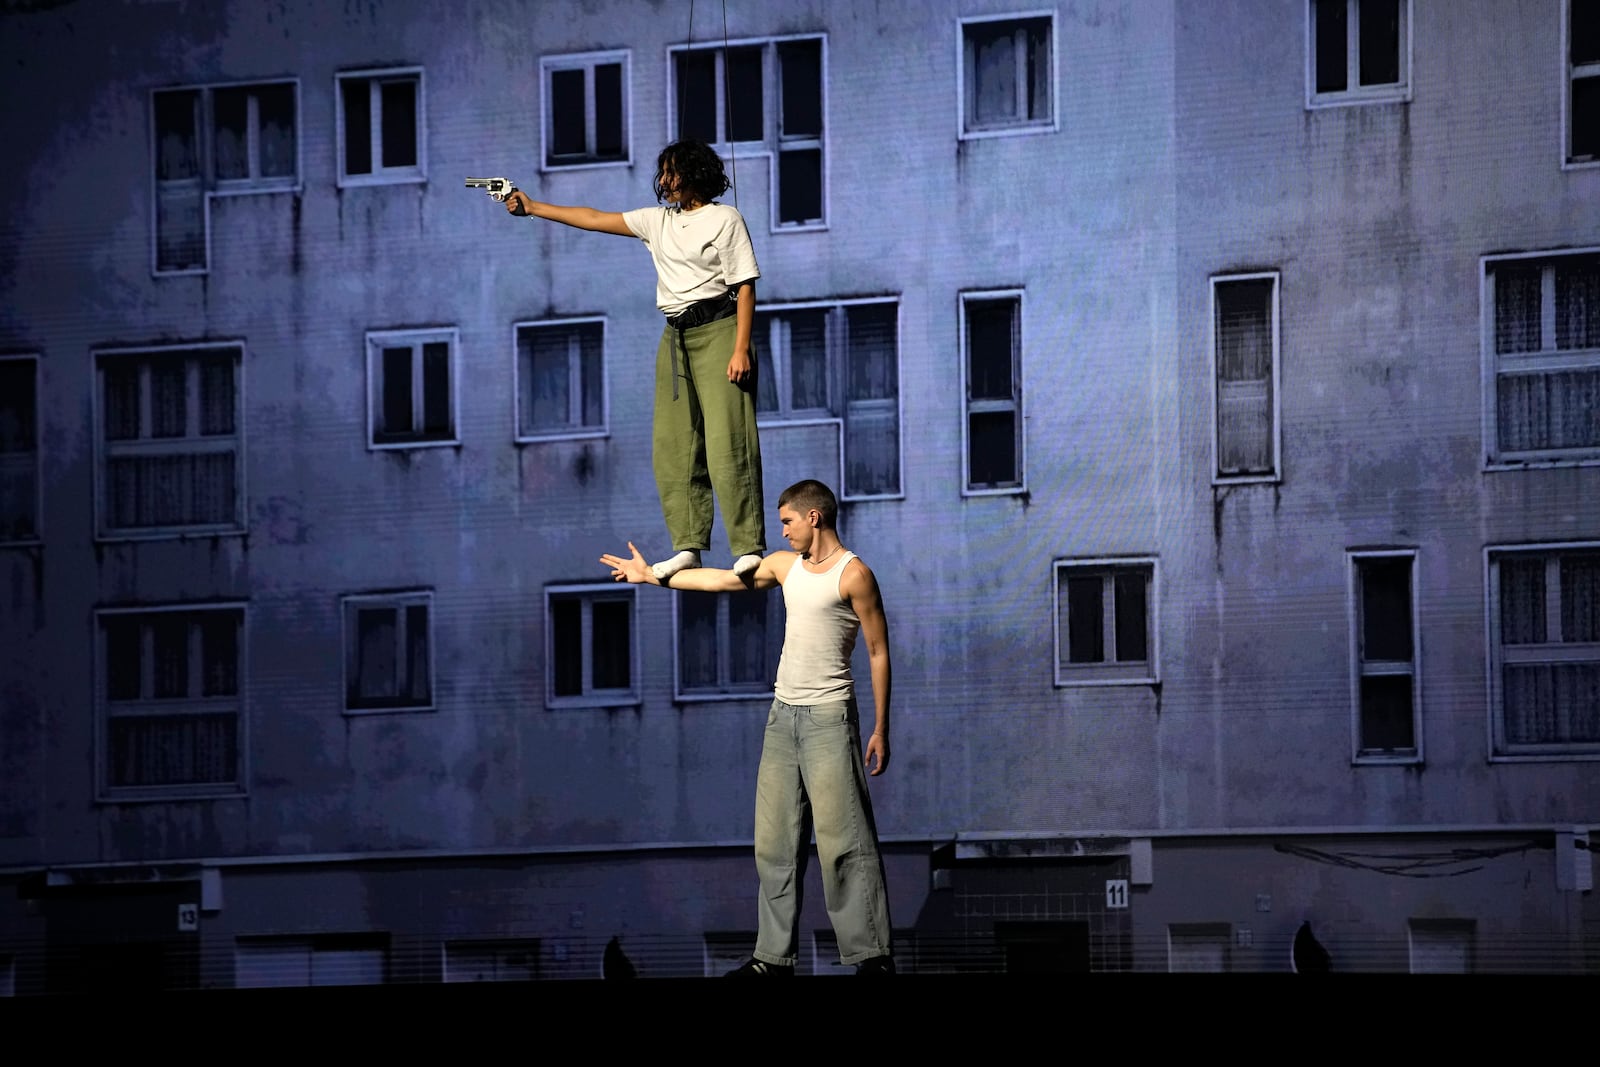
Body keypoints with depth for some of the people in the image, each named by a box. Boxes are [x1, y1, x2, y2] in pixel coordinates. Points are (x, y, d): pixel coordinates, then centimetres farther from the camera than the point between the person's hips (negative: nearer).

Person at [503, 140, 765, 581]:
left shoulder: (724, 219, -2)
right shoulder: (658, 221, 17)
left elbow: (745, 287, -7)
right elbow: (596, 219, 21)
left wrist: (741, 349, -15)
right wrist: (534, 207, 18)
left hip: (717, 330, -7)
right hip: (675, 337, 7)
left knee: (727, 442, -13)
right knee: (672, 445, 0)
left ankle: (749, 548, -14)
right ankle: (688, 545, 1)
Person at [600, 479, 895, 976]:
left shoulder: (853, 574, -8)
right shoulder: (786, 564, 12)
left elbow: (879, 652, -7)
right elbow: (726, 580, 20)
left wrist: (880, 729, -10)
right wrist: (654, 577, 21)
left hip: (828, 716, -8)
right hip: (783, 713, 8)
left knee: (843, 841, -11)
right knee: (774, 842, 6)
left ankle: (872, 955, -10)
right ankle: (775, 955, 10)